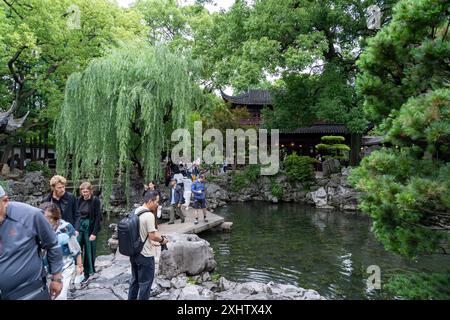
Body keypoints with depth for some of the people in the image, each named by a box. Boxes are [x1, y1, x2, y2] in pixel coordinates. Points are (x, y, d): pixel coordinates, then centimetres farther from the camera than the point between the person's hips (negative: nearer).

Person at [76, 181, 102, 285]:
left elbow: (98, 217, -11)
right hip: (80, 227, 4)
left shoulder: (95, 200, -11)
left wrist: (94, 233, -14)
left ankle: (87, 274, 19)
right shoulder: (79, 200, 3)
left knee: (89, 251, 4)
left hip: (90, 228, -4)